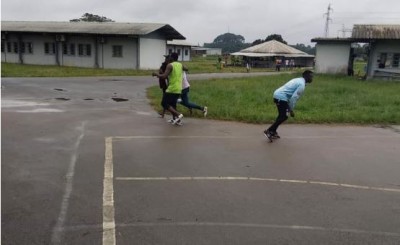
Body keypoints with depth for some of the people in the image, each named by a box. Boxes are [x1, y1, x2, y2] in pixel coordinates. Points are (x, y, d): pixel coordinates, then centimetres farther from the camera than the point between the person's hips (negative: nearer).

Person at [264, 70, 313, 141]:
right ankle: (269, 131, -3)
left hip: (277, 94, 10)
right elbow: (294, 98, -18)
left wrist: (290, 108, 25)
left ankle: (273, 132, 25)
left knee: (282, 115, 20)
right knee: (284, 116, -4)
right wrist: (291, 110, -9)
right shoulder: (302, 85, -11)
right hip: (281, 97, -10)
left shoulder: (298, 80, 21)